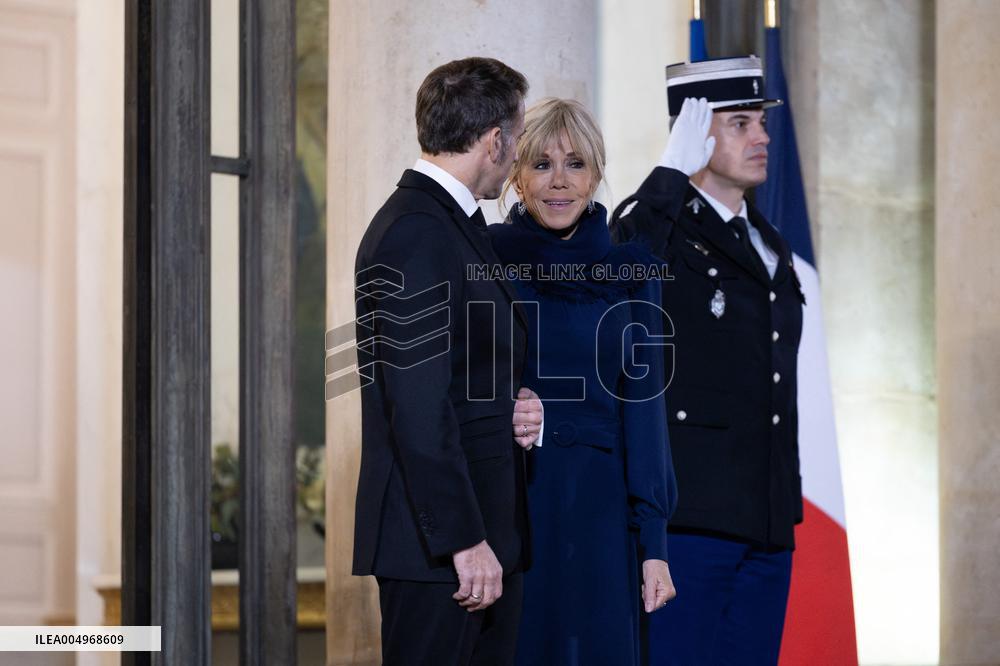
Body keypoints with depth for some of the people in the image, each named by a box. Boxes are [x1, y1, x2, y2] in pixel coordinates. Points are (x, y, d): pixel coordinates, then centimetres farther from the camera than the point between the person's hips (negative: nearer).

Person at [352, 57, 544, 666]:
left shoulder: (457, 225, 17)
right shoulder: (415, 233, -15)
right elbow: (418, 405, -20)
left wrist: (515, 411, 3)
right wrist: (464, 540, -21)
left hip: (486, 532, 10)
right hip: (435, 546, -10)